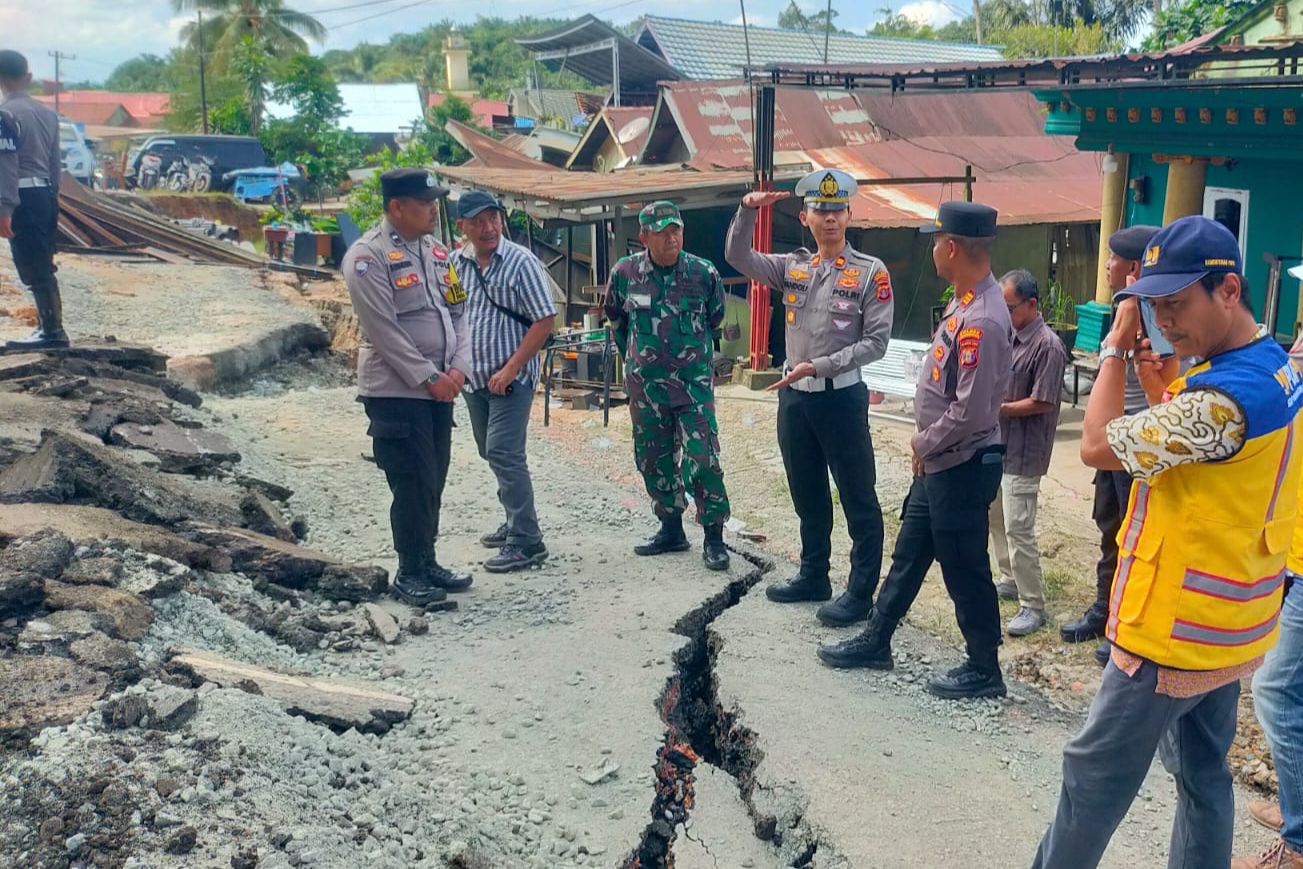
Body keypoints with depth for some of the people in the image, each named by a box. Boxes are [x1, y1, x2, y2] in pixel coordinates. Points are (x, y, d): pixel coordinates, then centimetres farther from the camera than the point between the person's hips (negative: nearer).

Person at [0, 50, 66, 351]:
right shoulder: (47, 113, 12)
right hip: (46, 194, 8)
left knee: (33, 268, -4)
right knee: (42, 266, 14)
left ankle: (53, 331, -3)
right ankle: (49, 325, 20)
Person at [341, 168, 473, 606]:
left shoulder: (436, 252, 12)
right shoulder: (368, 256, -12)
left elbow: (459, 312, 13)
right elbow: (384, 330, -17)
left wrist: (457, 368, -2)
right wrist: (428, 377, -16)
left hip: (438, 389, 7)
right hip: (395, 392, -7)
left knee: (433, 482, 13)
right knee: (413, 484, -3)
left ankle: (427, 562, 26)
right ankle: (410, 574, 10)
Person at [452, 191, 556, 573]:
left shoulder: (521, 261, -11)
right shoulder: (455, 263, 5)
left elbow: (544, 320, -13)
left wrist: (510, 370, -16)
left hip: (511, 378, -6)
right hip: (474, 377, 6)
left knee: (503, 454, -13)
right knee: (494, 454, 15)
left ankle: (526, 542, -7)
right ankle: (516, 523, 31)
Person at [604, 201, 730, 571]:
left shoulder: (704, 273, -7)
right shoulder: (624, 273, -3)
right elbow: (616, 319, 15)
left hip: (694, 383, -3)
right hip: (645, 385, 3)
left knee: (702, 460, -8)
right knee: (653, 460, 11)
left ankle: (714, 537, 4)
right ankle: (671, 530, 27)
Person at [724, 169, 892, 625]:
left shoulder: (871, 272, -8)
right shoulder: (792, 267, 7)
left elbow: (876, 342, -12)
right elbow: (738, 258, 4)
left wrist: (818, 366, -18)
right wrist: (748, 211, -10)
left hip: (841, 396, -6)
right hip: (794, 396, 6)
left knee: (858, 499, 3)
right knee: (807, 496, 17)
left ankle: (861, 592, 12)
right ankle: (813, 577, 32)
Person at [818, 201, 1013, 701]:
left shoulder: (981, 321, -25)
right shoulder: (965, 302, 6)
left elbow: (971, 413, -28)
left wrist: (923, 444, -12)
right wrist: (926, 445, 9)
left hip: (963, 466, -10)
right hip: (939, 463, 10)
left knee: (964, 569, 4)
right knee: (909, 553, 19)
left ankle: (984, 670, 21)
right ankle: (876, 641, 34)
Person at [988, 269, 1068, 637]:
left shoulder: (1047, 346, -17)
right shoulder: (1009, 336, 8)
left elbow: (1042, 403, -19)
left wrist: (997, 409, -16)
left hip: (1023, 454, -9)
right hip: (998, 445, 9)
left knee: (1018, 529, -7)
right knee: (996, 517, 19)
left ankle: (1033, 606, 2)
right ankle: (1010, 580, 36)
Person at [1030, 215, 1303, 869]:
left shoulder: (1226, 395, -28)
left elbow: (1099, 446, -22)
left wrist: (1116, 347, -12)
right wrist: (1161, 380, 3)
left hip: (1176, 632, -9)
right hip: (1226, 626, 9)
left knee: (1095, 775, 7)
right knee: (1202, 774, 20)